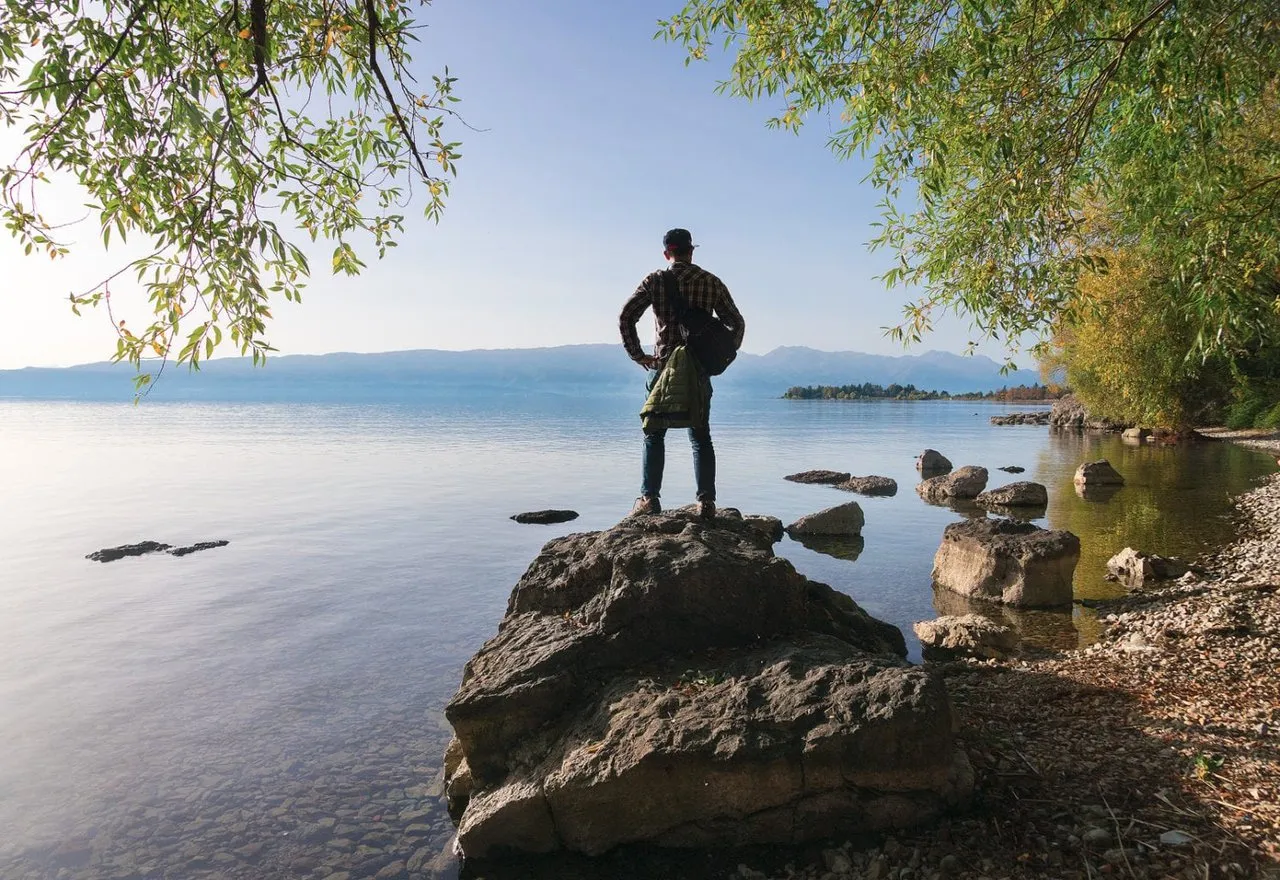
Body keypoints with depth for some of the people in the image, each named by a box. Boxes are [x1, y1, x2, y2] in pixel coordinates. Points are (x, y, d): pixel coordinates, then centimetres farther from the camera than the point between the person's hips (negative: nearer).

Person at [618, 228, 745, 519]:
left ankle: (649, 498, 0)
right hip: (699, 370, 2)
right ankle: (706, 501, 1)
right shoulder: (712, 282, 6)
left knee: (654, 435, 8)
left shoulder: (655, 280, 1)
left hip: (664, 367, -1)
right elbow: (737, 323, 6)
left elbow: (625, 318, -6)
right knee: (701, 437, 8)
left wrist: (638, 356, -1)